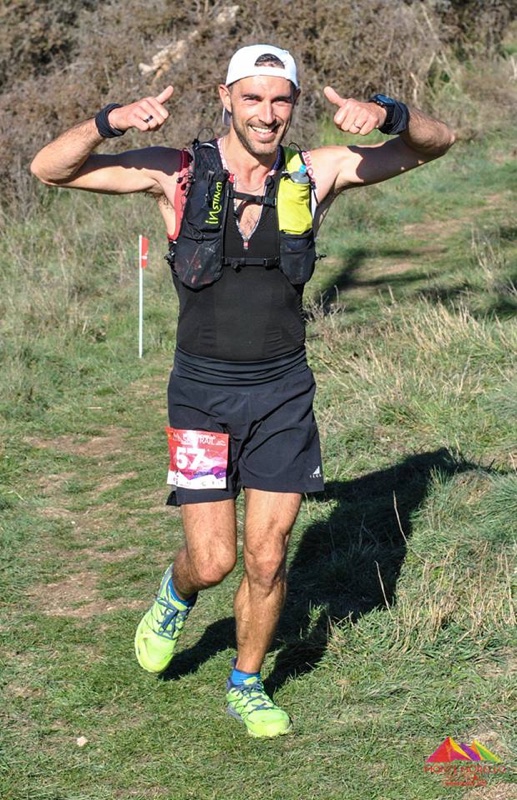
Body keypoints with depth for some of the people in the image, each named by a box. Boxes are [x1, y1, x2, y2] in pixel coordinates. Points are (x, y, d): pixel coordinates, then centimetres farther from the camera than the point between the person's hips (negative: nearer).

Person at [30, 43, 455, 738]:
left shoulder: (314, 174, -2)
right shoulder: (180, 174, -7)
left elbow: (435, 142, 0)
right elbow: (50, 168, -9)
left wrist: (386, 114, -22)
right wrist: (112, 121, -28)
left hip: (284, 391, 2)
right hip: (203, 390, -1)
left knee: (267, 558, 5)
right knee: (212, 561, -2)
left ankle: (246, 687, 29)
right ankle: (175, 597, 35)